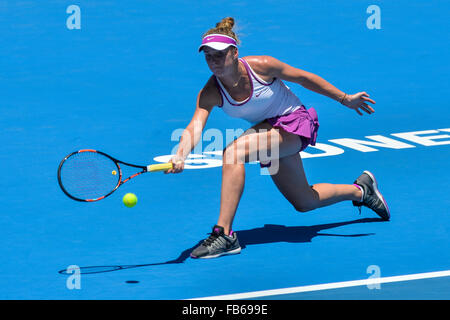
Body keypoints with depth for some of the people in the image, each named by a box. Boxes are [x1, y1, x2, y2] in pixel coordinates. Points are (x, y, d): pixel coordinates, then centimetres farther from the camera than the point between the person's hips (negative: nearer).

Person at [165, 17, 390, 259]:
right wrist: (180, 155, -53)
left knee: (232, 153, -29)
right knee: (304, 202, 15)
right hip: (268, 130, 6)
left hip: (293, 122, -6)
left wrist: (345, 99, -3)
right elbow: (194, 127, -30)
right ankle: (360, 189, 43)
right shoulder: (210, 94, -16)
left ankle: (224, 234, -29)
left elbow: (304, 78, -10)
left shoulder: (260, 66, -23)